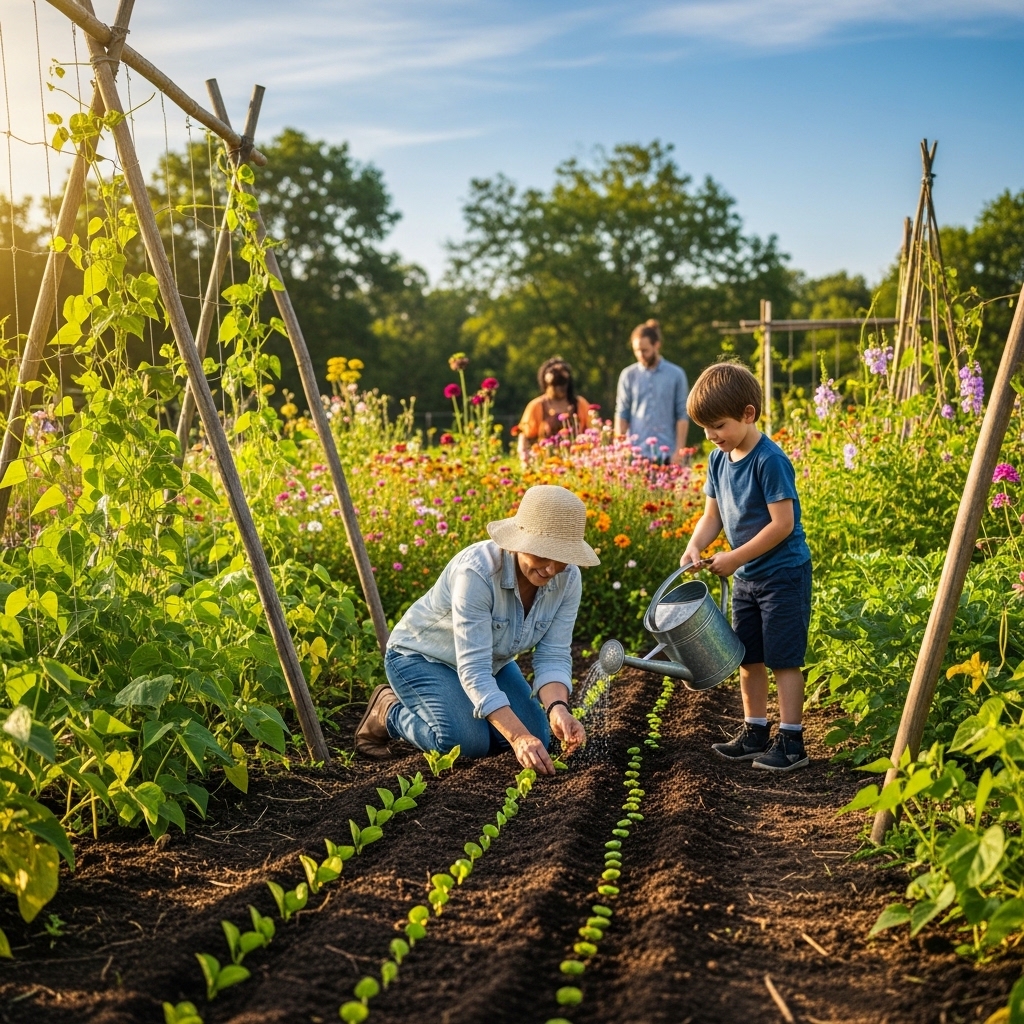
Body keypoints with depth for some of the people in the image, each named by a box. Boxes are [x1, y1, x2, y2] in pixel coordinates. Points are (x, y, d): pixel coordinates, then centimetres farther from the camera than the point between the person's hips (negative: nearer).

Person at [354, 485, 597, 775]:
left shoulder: (568, 579, -20)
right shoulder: (477, 571, -37)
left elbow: (554, 655, -18)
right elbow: (473, 669, -40)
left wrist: (557, 708, -39)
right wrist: (518, 736, -48)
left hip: (491, 661, 6)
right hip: (421, 656, -6)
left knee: (537, 738, -10)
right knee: (467, 742, -27)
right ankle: (389, 711, 2)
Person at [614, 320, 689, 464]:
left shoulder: (676, 375, 3)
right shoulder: (628, 375, 5)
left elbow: (682, 416, 2)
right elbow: (622, 415, 5)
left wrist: (679, 450, -4)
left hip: (666, 453, -1)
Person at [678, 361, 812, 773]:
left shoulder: (770, 460, -22)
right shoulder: (720, 459, 3)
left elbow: (782, 524, -24)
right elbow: (713, 515, 9)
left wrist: (734, 558, -20)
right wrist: (695, 547, -11)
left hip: (783, 574, -8)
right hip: (746, 577, 8)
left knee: (783, 659, -3)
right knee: (748, 658, 14)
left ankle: (791, 742, 5)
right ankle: (755, 734, 26)